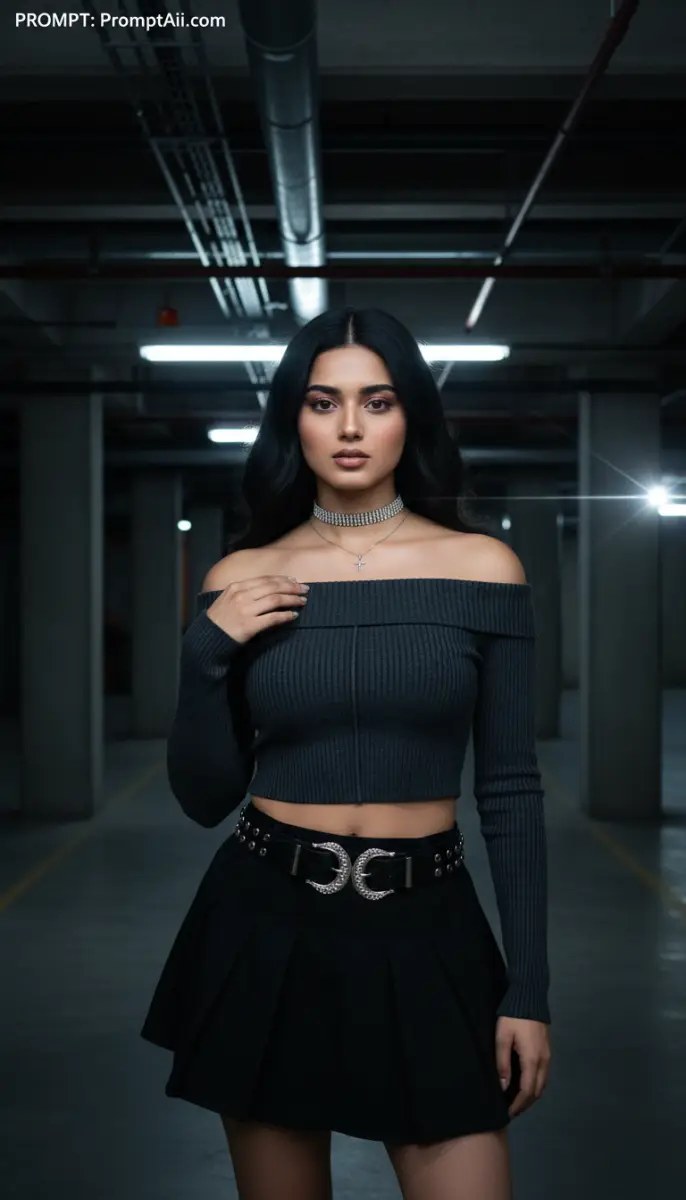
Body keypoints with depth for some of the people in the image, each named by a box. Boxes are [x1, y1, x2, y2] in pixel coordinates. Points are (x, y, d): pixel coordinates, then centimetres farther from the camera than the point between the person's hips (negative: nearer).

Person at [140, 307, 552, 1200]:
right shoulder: (240, 580, 1)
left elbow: (512, 789, -1)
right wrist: (207, 654, -11)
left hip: (427, 931, -1)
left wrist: (528, 989, -4)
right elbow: (205, 798, 4)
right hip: (267, 927, 1)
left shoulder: (483, 567, -2)